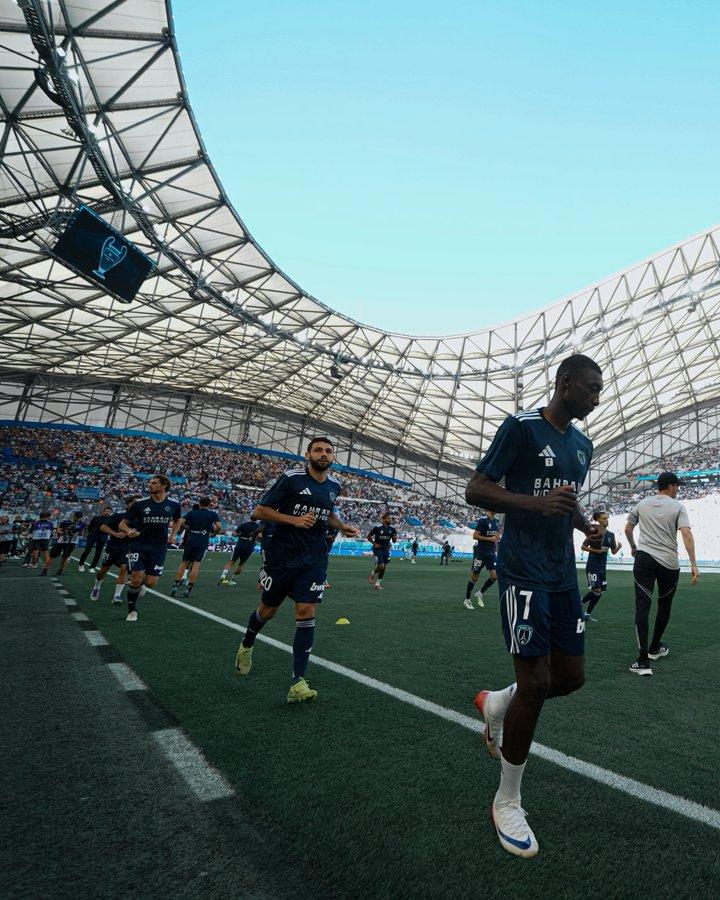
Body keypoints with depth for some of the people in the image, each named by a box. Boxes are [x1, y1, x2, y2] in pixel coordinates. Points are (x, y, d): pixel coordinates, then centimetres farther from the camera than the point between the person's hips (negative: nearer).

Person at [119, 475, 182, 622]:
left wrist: (173, 534, 4)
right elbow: (122, 524, -1)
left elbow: (177, 520, 20)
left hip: (158, 547, 1)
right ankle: (132, 610, 14)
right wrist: (129, 531, -23)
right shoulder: (140, 503, -7)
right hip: (138, 544, -1)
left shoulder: (174, 505, -2)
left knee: (150, 583, -1)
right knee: (137, 578, -12)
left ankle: (138, 583, 38)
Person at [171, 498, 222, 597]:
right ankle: (188, 589, -6)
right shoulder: (213, 514, 5)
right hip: (203, 542, -2)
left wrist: (187, 527, 19)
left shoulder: (192, 512, 10)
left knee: (183, 563, 11)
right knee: (196, 564, -2)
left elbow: (180, 523, 1)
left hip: (190, 540, 2)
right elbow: (219, 527, -7)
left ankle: (175, 586, 8)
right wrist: (215, 533, 12)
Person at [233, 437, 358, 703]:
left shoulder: (334, 485, 6)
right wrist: (294, 519, -22)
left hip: (314, 560, 3)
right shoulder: (291, 478, -12)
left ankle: (297, 683, 0)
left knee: (306, 613, -8)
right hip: (281, 557, -3)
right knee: (267, 610, 14)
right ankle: (247, 645, 46)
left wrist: (342, 527, 7)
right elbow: (259, 511, -12)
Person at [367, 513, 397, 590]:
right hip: (378, 549, -5)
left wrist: (395, 538, -14)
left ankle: (377, 583, 22)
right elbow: (368, 537, -3)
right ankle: (372, 574, 14)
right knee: (381, 566, -16)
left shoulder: (392, 529, 0)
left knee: (383, 568, 7)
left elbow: (394, 540, 8)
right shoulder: (377, 527, -13)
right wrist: (374, 543, -14)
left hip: (386, 549, 5)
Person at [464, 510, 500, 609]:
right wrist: (490, 538, -18)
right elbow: (475, 536, -16)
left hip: (491, 553, 7)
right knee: (475, 576, 2)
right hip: (480, 552, -7)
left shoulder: (496, 522, 11)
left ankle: (480, 593, 19)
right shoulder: (483, 520, -13)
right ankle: (467, 600, 17)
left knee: (495, 576, -3)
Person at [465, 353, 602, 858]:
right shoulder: (521, 427, -10)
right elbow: (475, 491, -13)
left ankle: (495, 703, 37)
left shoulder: (583, 445, 14)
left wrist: (587, 526, 5)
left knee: (571, 678, 8)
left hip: (563, 574, 8)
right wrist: (536, 503, -27)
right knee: (535, 683, -5)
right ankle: (507, 801, 17)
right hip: (524, 572, -8)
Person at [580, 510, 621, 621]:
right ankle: (580, 604, 9)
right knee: (596, 590, -13)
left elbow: (613, 552, 11)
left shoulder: (611, 535, 7)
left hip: (602, 567, 7)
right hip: (592, 566, -6)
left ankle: (587, 614, 18)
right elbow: (583, 547, -9)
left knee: (600, 592, 7)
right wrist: (597, 550, -19)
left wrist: (619, 547, -9)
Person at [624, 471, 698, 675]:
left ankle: (643, 661, -13)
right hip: (669, 562, -1)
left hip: (644, 558, 1)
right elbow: (687, 534, -11)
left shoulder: (642, 504, 10)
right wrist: (693, 565, -13)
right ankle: (655, 648, 36)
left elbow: (627, 529, 15)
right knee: (664, 606, 20)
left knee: (642, 606, -5)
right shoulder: (677, 506, 1)